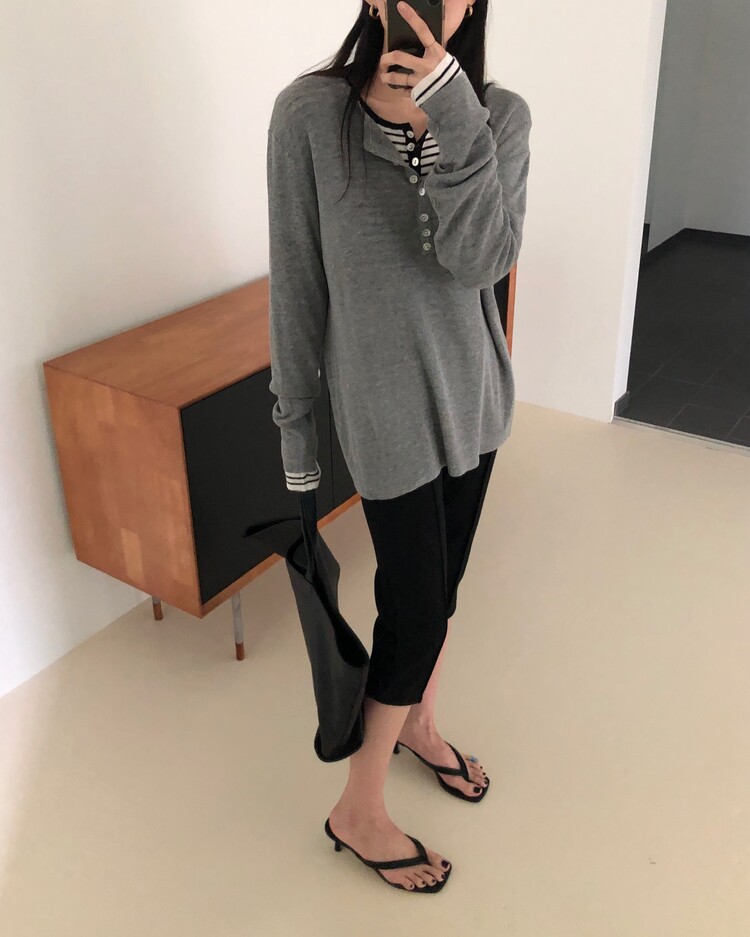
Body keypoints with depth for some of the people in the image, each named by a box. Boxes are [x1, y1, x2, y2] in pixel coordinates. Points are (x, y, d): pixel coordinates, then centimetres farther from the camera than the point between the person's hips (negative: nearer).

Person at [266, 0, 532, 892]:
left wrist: (453, 115, -29)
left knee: (442, 582, 19)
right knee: (415, 603, 2)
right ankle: (357, 809, 24)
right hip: (386, 404, -4)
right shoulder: (309, 112, -14)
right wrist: (295, 420, -4)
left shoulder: (500, 115, -6)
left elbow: (482, 261, -20)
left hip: (472, 393, 5)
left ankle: (418, 723, 47)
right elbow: (295, 284, -9)